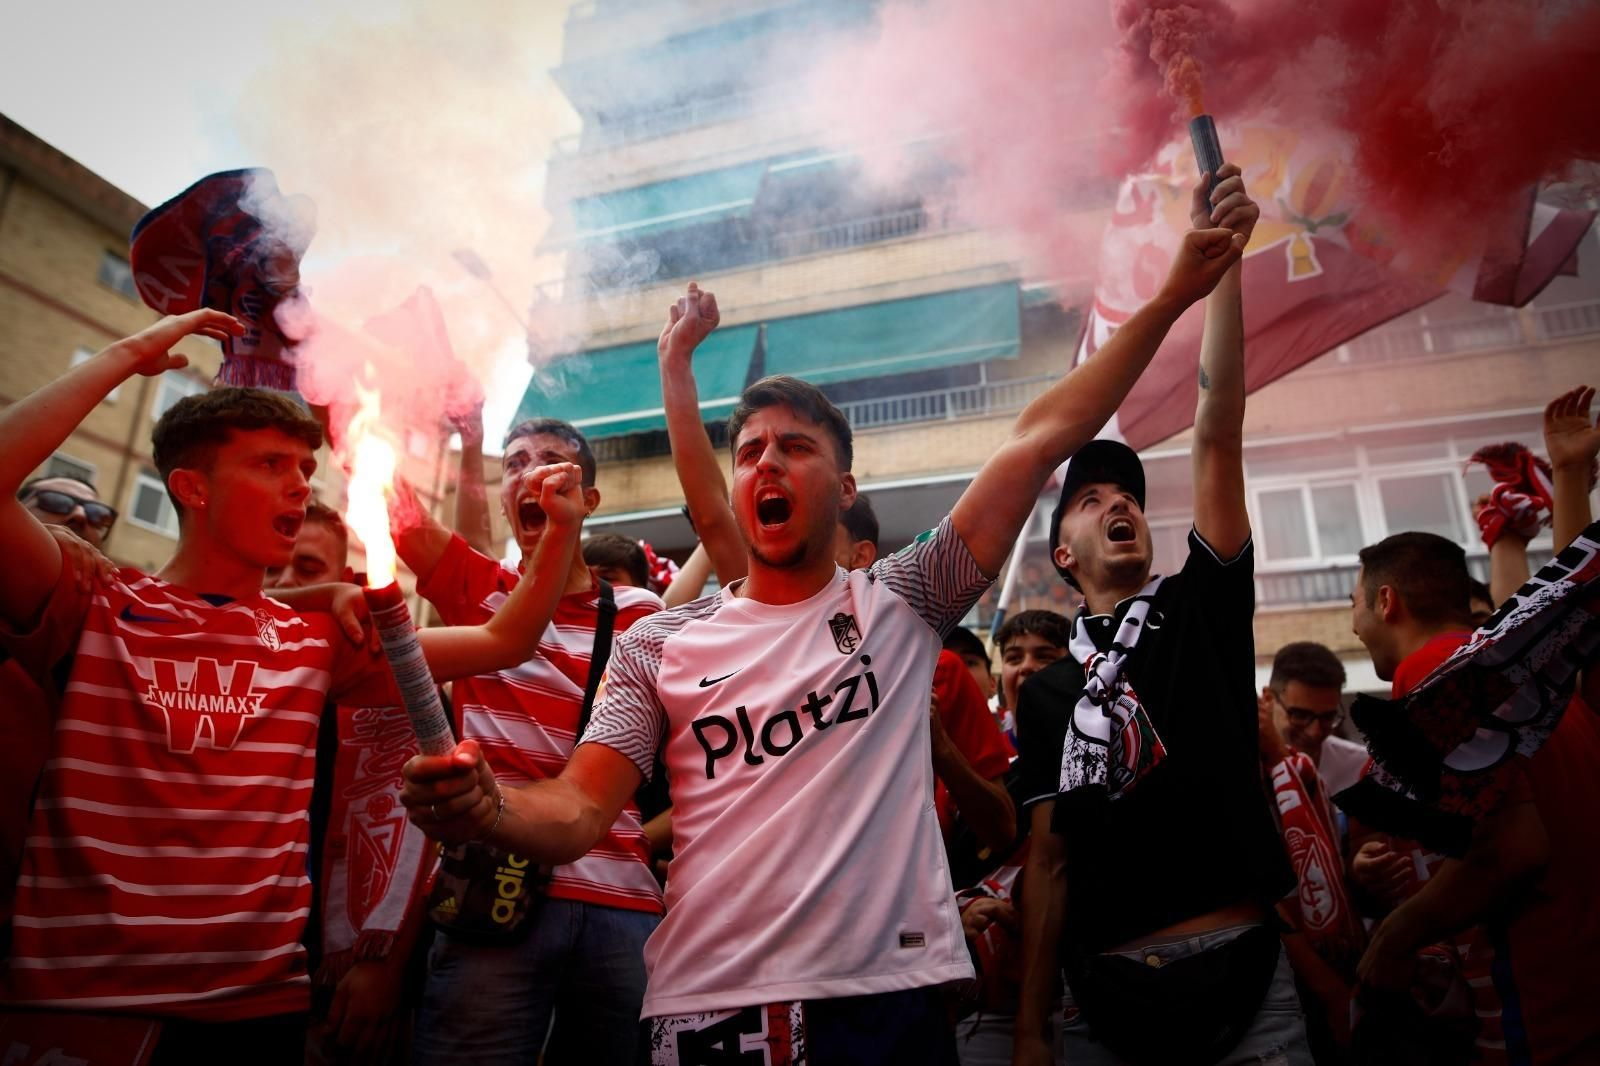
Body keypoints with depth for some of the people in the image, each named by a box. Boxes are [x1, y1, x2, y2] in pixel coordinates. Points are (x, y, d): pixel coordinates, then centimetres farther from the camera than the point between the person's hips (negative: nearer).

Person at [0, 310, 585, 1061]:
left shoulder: (317, 642, 7)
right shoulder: (96, 613, -1)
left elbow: (500, 643, 3)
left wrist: (563, 530, -9)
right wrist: (127, 356, -10)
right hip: (79, 998, -3)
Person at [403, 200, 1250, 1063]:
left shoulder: (899, 603, 3)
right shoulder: (659, 645, 6)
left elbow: (1038, 441, 0)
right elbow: (578, 811, -1)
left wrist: (1168, 299, 1)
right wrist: (487, 806, -23)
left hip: (887, 997, 0)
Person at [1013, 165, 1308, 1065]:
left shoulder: (1203, 606, 5)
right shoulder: (1046, 692, 8)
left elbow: (1219, 435, -7)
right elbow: (1050, 859, 6)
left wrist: (1220, 261, -13)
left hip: (1244, 970, -1)